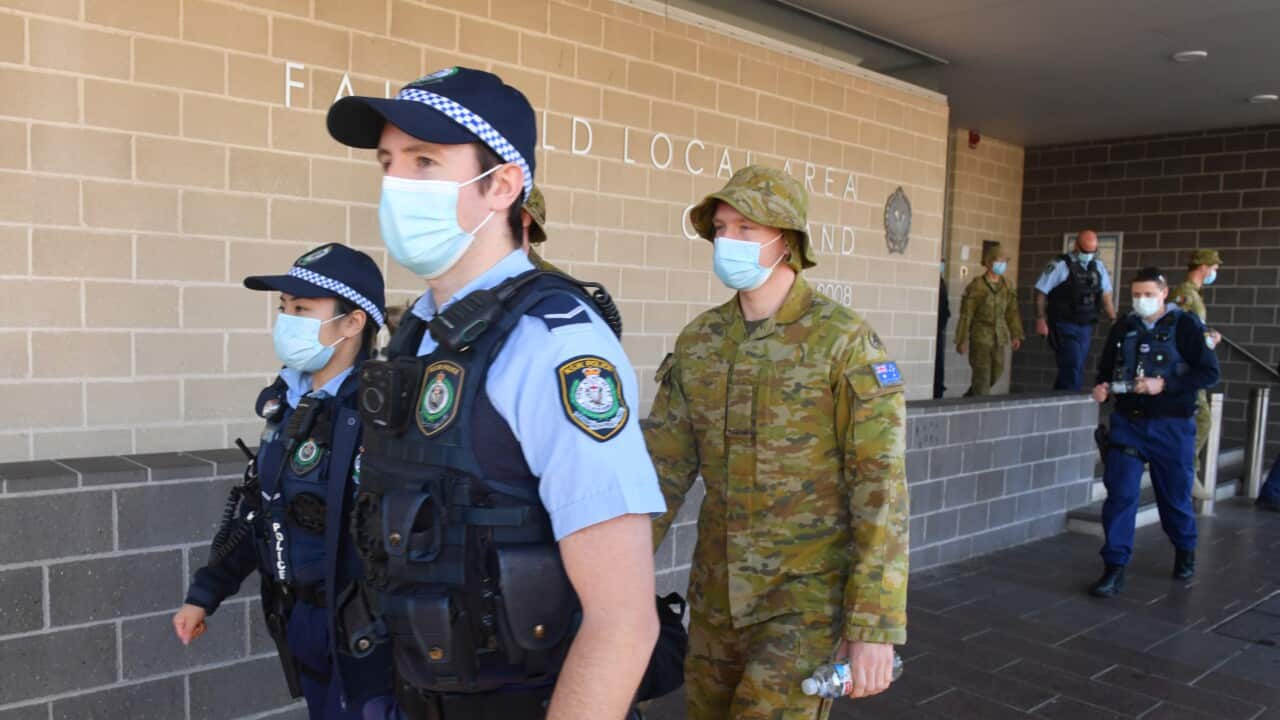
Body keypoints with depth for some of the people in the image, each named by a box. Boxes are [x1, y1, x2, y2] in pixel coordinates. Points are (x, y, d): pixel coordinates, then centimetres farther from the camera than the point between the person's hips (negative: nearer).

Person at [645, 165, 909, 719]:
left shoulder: (846, 342, -15)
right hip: (718, 588, 6)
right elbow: (663, 467, 2)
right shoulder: (698, 341, 0)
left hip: (811, 591, -5)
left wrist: (875, 627, -19)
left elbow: (880, 487, -17)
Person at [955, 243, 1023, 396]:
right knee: (982, 373, -5)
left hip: (999, 336, 6)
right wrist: (962, 340, -9)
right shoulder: (976, 286, -8)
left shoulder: (1007, 287, 7)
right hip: (980, 336, -5)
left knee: (997, 372, 10)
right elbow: (966, 314, -8)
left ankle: (970, 396, 29)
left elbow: (1012, 312, 12)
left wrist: (1016, 335, 7)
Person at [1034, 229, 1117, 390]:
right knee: (1073, 367, -13)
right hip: (1064, 327, -6)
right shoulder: (1060, 265, -8)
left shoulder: (1098, 267, 10)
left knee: (1076, 369, 9)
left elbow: (1106, 294, 15)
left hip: (1086, 327, 6)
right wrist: (1041, 320, -12)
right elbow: (1041, 293, -8)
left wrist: (1113, 320, 8)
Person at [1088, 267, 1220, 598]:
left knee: (1174, 496, 13)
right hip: (1128, 422, 2)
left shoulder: (1185, 325, -7)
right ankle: (1115, 568, -1)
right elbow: (1106, 369, 15)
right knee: (1120, 493, -7)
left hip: (1171, 426, -2)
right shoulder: (1123, 328, 5)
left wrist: (1163, 385, -22)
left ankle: (1185, 551, 41)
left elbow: (1210, 372, -11)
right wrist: (1103, 387, -7)